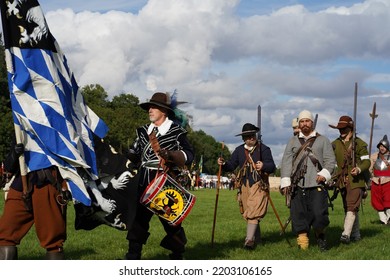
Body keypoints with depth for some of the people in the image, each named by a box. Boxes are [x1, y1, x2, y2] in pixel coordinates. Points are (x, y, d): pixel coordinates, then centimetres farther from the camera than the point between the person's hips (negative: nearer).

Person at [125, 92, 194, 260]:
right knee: (138, 218, 5)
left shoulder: (176, 132, -5)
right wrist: (127, 157, 0)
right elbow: (134, 153, 19)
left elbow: (189, 155, -10)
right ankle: (133, 256, 12)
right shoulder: (143, 131, 12)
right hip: (144, 183, 5)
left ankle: (177, 256, 22)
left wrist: (170, 155, -24)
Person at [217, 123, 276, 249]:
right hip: (244, 186, 5)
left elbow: (272, 166, -8)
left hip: (259, 185, -5)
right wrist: (223, 164, -11)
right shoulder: (239, 150, 12)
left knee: (253, 212, -15)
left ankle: (249, 240, -22)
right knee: (247, 214, 10)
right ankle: (257, 238, 25)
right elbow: (231, 165, 10)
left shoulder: (264, 149, -1)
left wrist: (264, 166, -30)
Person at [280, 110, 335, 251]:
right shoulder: (293, 141, 17)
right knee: (298, 216, -2)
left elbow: (330, 160, 6)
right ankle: (302, 241, 9)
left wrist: (324, 174, -12)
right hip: (297, 186, 2)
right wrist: (285, 181, -2)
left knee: (319, 214, -10)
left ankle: (320, 234, 17)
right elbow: (286, 162, 10)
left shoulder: (323, 140, 14)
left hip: (317, 186, -2)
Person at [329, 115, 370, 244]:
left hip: (356, 181, -5)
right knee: (348, 208, 11)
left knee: (352, 207, -16)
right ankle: (356, 234, 21)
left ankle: (346, 234, -24)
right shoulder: (334, 145, 12)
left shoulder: (359, 143, -1)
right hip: (342, 181, 5)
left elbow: (367, 162, -3)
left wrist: (359, 169, -21)